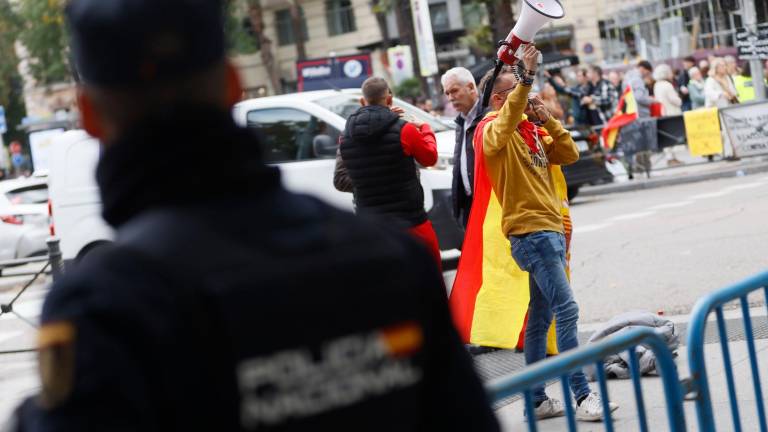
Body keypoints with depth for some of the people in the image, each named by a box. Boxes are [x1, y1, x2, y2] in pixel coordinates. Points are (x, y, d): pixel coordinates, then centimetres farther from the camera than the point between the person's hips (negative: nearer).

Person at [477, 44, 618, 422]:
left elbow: (569, 154, 12)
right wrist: (528, 76, -39)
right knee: (566, 310, -14)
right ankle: (582, 397, -14)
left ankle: (536, 400, 17)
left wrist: (546, 119, 1)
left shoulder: (531, 130, 16)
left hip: (550, 230, 9)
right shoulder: (492, 130, -7)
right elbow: (505, 121, -31)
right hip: (529, 231, -9)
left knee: (541, 317, 11)